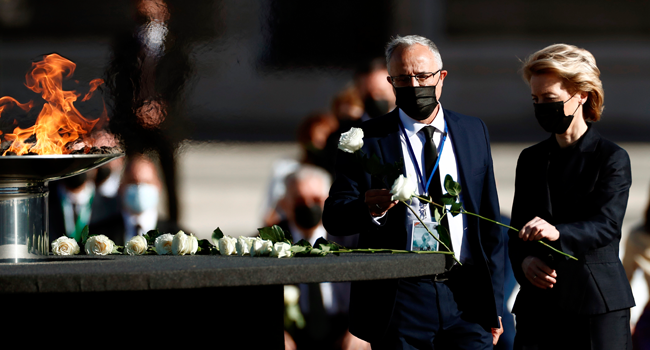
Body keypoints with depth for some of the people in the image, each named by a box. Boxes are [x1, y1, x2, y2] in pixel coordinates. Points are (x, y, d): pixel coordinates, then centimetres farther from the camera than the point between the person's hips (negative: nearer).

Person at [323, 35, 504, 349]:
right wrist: (370, 209, -25)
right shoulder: (367, 139, 1)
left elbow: (489, 223, 14)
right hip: (400, 304, -2)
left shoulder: (473, 132, 12)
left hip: (467, 300, 2)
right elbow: (333, 218, -3)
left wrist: (494, 302, 11)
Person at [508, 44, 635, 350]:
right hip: (538, 304, 4)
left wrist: (558, 233, -32)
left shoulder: (612, 158, -1)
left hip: (597, 305, -4)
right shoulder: (531, 159, 15)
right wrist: (524, 260, -8)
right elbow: (517, 229, 14)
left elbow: (606, 225, -14)